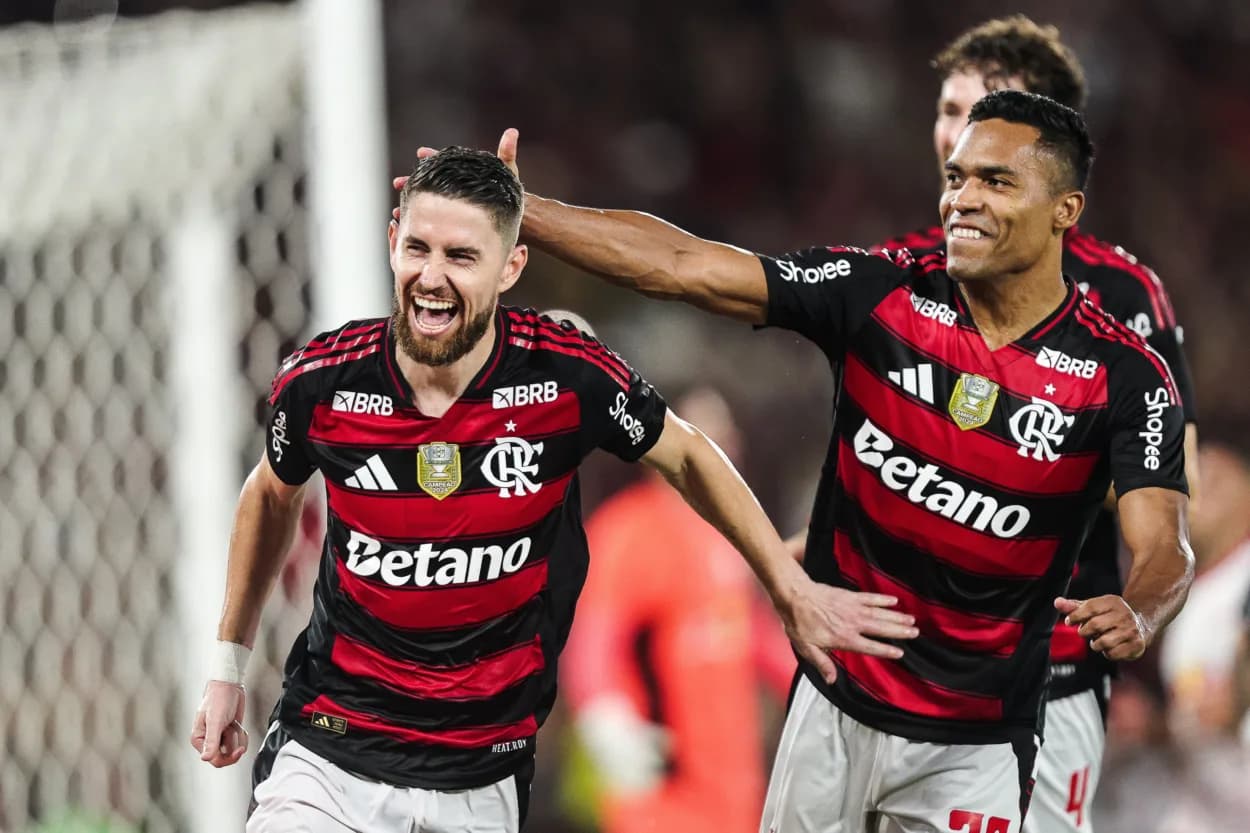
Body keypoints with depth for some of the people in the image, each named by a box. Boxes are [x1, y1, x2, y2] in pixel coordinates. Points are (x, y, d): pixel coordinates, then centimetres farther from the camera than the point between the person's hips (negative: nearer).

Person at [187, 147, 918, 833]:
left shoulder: (570, 378, -15)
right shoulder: (320, 382, -11)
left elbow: (686, 457, 6)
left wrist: (793, 590, 9)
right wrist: (228, 666, 16)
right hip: (327, 761, 0)